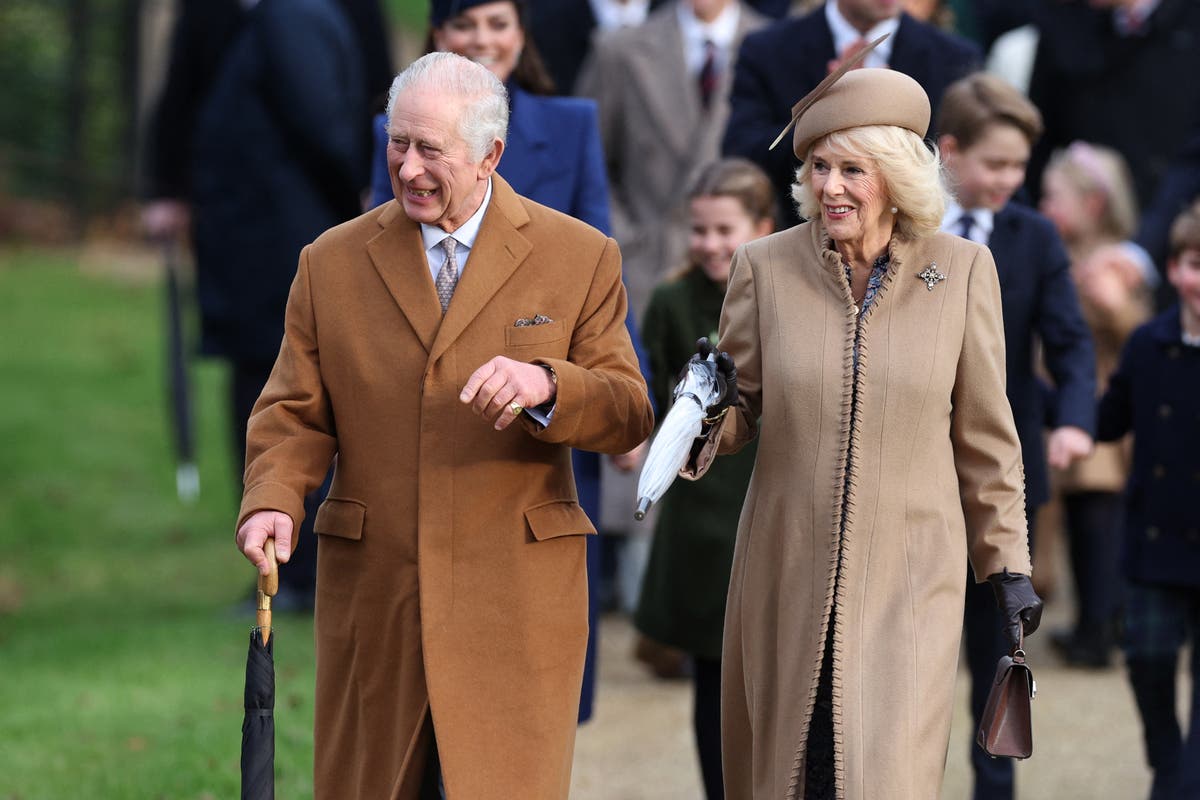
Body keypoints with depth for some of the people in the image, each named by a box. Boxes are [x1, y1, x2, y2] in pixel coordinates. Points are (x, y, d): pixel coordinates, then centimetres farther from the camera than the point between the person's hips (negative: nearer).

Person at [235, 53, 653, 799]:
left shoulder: (580, 259, 3)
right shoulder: (331, 263, 8)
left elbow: (628, 414, 1)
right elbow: (295, 414, 8)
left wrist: (546, 385, -20)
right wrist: (272, 501, -13)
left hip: (515, 598, -2)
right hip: (371, 592, 2)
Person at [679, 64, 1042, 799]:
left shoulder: (962, 270, -3)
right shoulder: (767, 267, -2)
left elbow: (984, 430, 5)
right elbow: (738, 414, 7)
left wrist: (1007, 562, 6)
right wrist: (712, 408, -16)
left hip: (909, 575, -2)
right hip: (789, 571, 2)